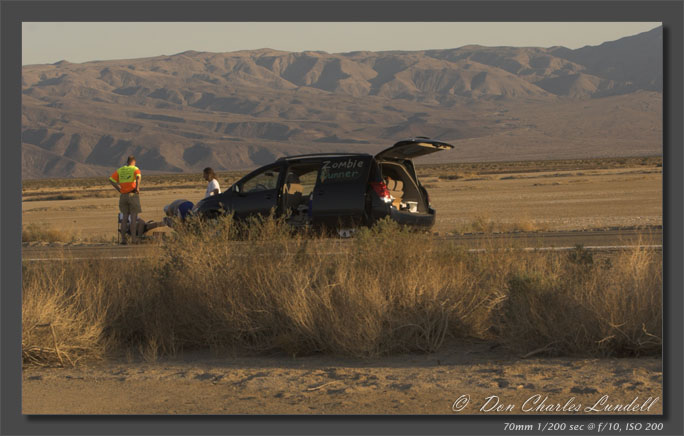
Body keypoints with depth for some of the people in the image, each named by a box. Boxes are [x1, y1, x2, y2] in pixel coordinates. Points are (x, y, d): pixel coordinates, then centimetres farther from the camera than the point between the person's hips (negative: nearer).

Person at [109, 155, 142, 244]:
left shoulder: (120, 170, 12)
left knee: (125, 217, 10)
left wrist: (119, 189, 4)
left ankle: (123, 238, 4)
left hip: (123, 196, 4)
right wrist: (137, 188, -16)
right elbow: (138, 177, -25)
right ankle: (133, 238, -5)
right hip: (132, 195, -4)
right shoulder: (135, 169, -2)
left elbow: (111, 179, 2)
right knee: (133, 217, -1)